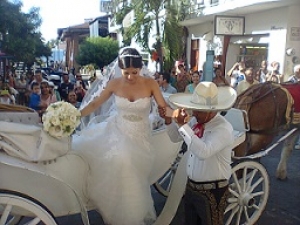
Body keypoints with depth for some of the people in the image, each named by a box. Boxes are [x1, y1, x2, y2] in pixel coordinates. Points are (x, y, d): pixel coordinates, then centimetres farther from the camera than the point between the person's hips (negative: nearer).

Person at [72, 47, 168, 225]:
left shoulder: (150, 84, -14)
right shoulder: (114, 84, -9)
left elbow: (164, 108, -13)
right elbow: (94, 105, -1)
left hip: (139, 137, -1)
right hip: (117, 132, 2)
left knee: (132, 181, -3)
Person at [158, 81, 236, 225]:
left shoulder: (223, 128, -24)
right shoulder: (196, 120, -4)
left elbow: (203, 152, -39)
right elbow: (176, 138, 11)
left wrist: (182, 125, -34)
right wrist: (168, 120, -8)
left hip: (212, 192, -7)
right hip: (191, 186, 7)